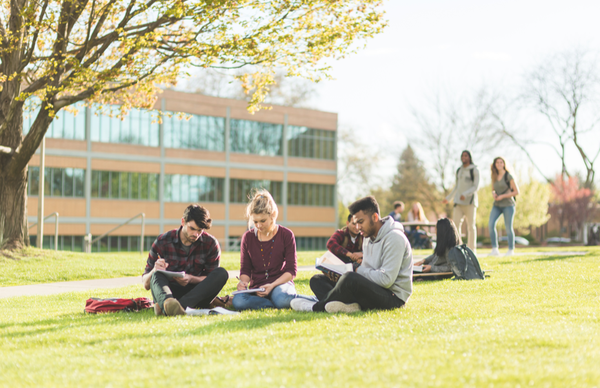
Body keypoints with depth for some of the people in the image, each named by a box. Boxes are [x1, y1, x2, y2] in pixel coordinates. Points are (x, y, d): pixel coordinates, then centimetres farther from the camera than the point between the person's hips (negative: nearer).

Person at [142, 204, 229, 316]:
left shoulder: (211, 244, 0)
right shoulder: (162, 242, -4)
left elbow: (212, 279, 0)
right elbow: (146, 284, -1)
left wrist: (191, 279, -21)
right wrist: (154, 271, -26)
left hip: (197, 296, 1)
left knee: (222, 273, -25)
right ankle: (167, 303, -68)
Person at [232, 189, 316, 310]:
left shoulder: (286, 235, 0)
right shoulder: (248, 238, 8)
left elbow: (291, 270, -3)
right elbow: (245, 269, 12)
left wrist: (272, 285, -19)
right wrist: (243, 281, -13)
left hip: (281, 283, -3)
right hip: (257, 288, 4)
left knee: (281, 298, -43)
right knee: (238, 301, -34)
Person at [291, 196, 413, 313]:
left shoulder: (394, 238, -15)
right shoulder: (369, 237, 14)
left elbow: (386, 279, -22)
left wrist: (358, 271, -12)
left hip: (394, 297, -10)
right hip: (375, 290, 10)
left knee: (350, 278, -34)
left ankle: (317, 307, -11)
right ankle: (349, 305, -23)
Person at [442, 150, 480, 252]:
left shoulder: (474, 170, 0)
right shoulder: (459, 170, 16)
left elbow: (476, 186, -8)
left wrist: (465, 194, -23)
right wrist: (448, 198, 24)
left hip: (470, 201, -5)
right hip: (459, 202, 5)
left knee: (471, 225, -2)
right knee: (456, 223, -6)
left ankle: (471, 249, 2)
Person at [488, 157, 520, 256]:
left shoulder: (508, 176, -6)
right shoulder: (494, 177, 10)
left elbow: (516, 192, -7)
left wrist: (503, 196, -13)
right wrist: (493, 194, -1)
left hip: (508, 204, -4)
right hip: (497, 205, 4)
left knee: (508, 228, -3)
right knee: (491, 224, -15)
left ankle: (511, 250, 13)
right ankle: (494, 249, -13)